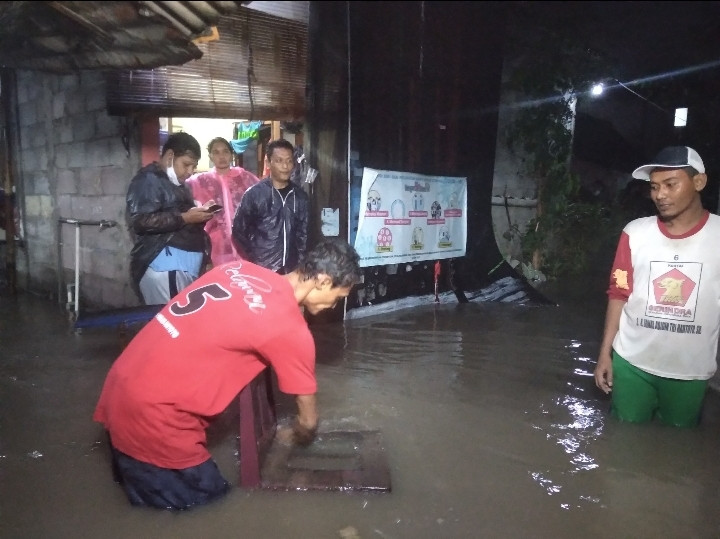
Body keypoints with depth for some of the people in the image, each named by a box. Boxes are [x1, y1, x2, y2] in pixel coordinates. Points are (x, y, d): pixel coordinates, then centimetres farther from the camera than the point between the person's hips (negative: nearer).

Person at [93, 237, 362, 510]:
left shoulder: (240, 268, 3)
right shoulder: (290, 330, -17)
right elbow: (308, 420, -3)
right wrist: (298, 437, 22)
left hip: (121, 385, 9)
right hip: (150, 410, -9)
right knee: (206, 494, 12)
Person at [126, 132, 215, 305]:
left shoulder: (177, 184, 23)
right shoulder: (148, 179, -5)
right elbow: (141, 221, -18)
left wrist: (200, 215, 14)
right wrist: (184, 218, -18)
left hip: (188, 265, 9)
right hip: (165, 267, -9)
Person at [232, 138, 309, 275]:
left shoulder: (300, 197, 8)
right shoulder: (254, 193, -2)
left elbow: (304, 233, 11)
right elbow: (239, 231, 1)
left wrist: (301, 261, 2)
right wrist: (254, 260, -2)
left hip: (292, 269, 3)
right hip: (262, 268, -3)